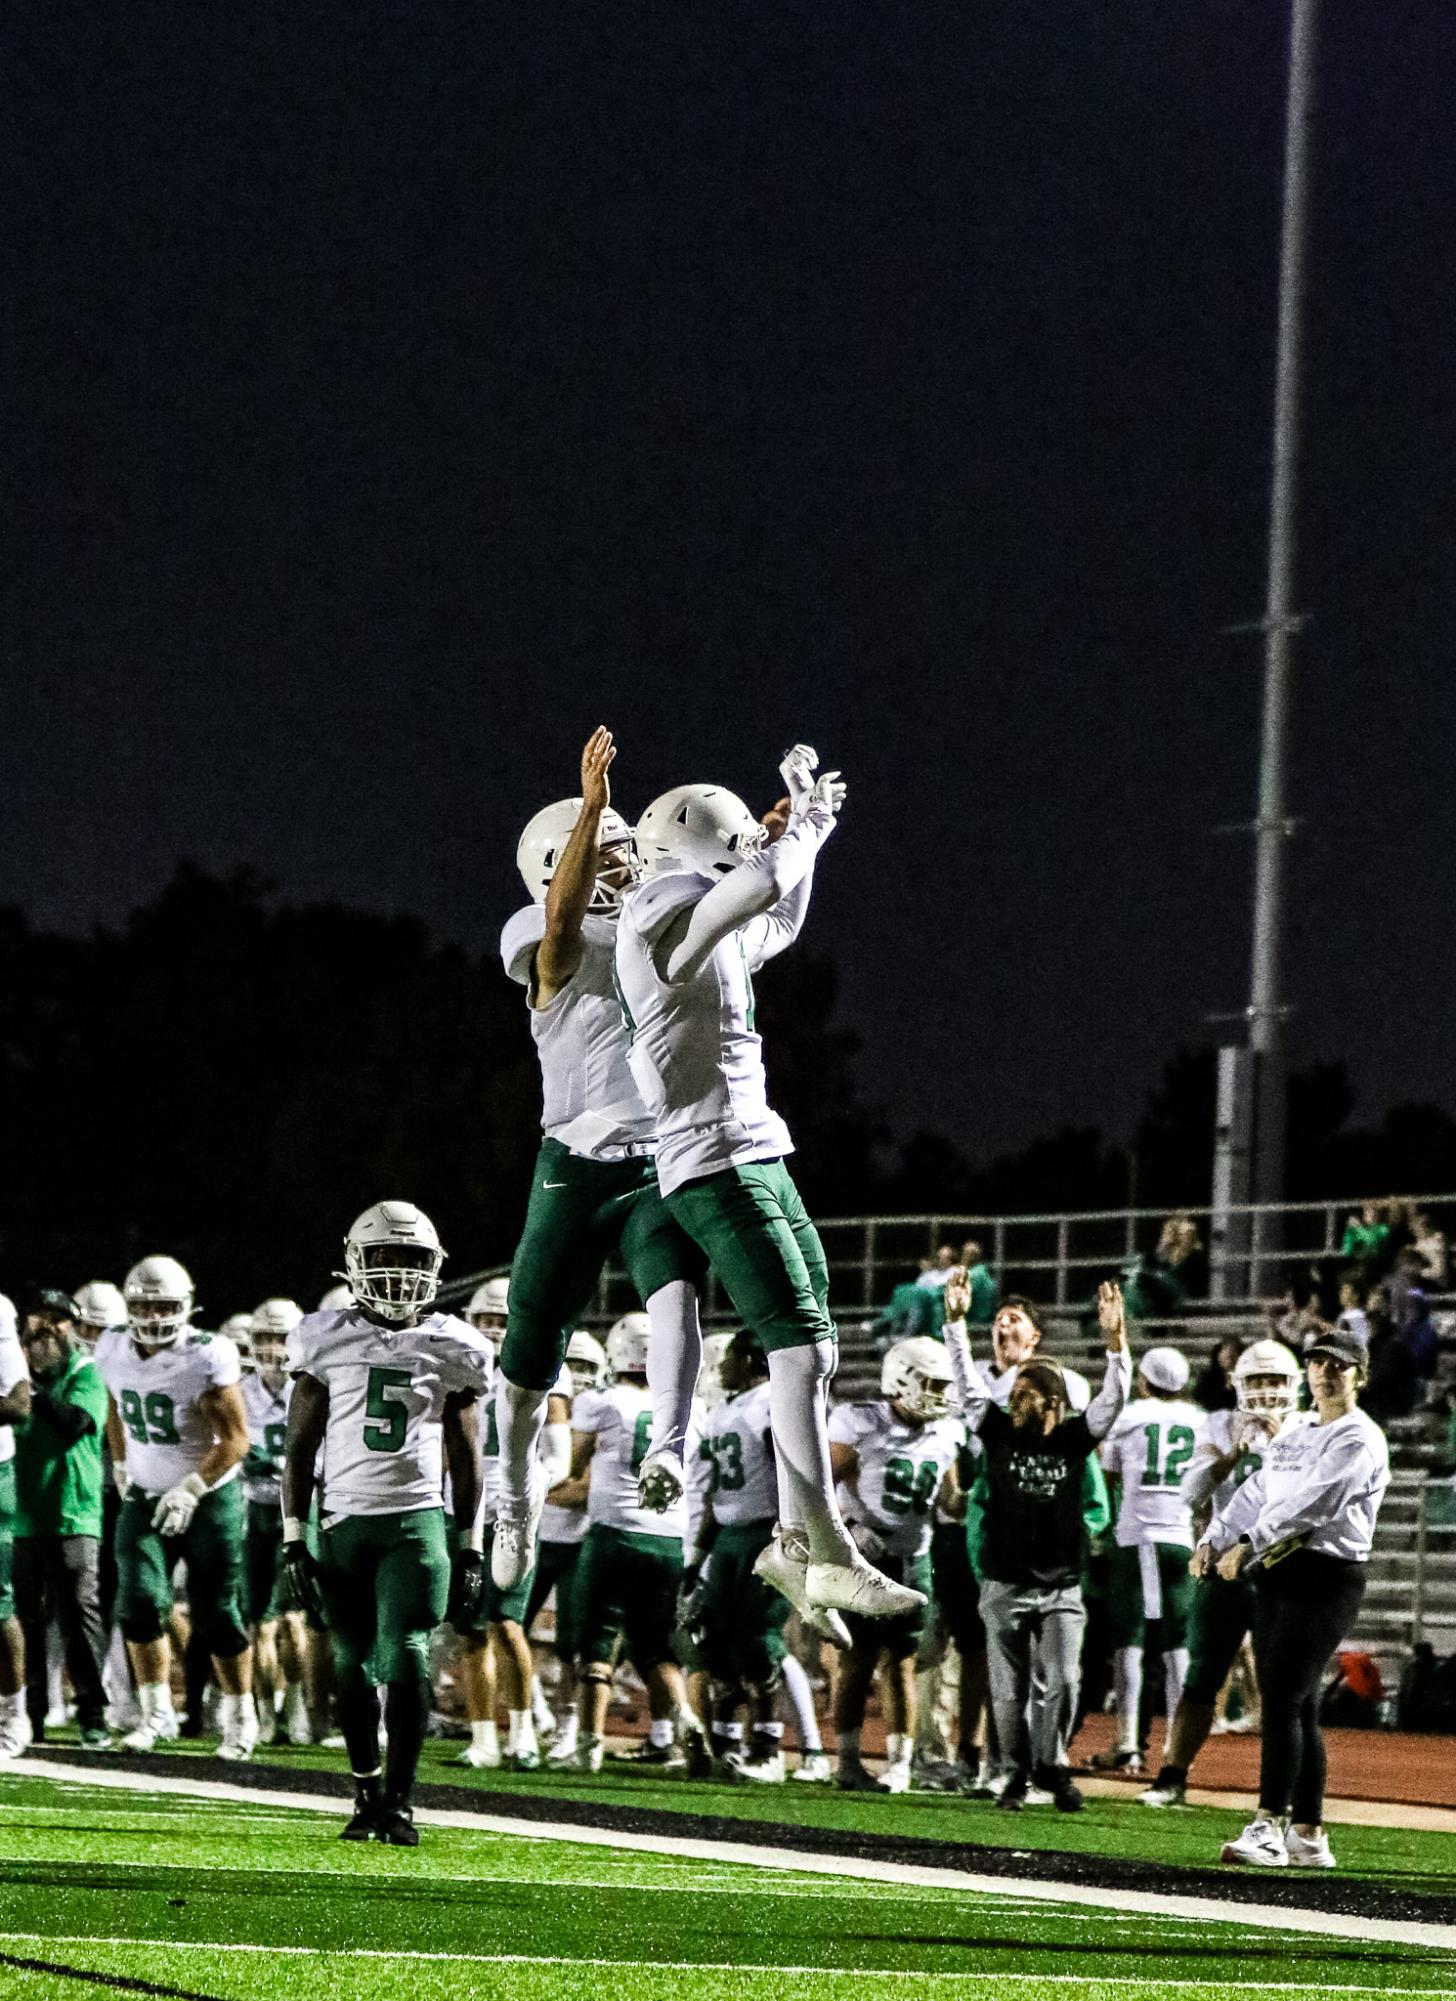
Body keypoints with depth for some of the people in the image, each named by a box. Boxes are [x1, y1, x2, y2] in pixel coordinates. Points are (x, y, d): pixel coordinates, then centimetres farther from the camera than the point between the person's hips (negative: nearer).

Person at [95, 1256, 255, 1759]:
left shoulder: (206, 1358, -19)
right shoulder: (114, 1350, -3)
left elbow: (235, 1439, -17)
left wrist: (191, 1489, -24)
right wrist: (121, 1465, 12)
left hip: (209, 1496, -4)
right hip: (145, 1496, 4)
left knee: (216, 1614, -1)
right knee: (139, 1600, -10)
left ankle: (240, 1718, 14)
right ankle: (156, 1713, 2)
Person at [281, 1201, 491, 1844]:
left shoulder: (450, 1347, 5)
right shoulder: (327, 1339, 4)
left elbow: (466, 1458, 10)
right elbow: (300, 1446, 6)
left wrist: (471, 1551, 6)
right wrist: (294, 1540, 0)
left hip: (418, 1520, -1)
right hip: (344, 1520, 1)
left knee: (405, 1658, -12)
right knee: (353, 1665, 4)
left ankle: (399, 1801, -6)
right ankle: (366, 1790, 21)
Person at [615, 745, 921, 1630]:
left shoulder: (719, 932, 19)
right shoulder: (665, 903, -10)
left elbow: (779, 928, 41)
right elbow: (762, 884, -28)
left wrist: (808, 831, 32)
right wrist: (804, 828, -9)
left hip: (759, 1157, 10)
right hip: (715, 1163, -10)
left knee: (816, 1348, 12)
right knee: (799, 1350, -16)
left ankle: (795, 1541, 19)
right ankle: (832, 1553, -18)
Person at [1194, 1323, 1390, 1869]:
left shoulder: (1359, 1440, -8)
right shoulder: (1296, 1430, 19)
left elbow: (1312, 1502, -19)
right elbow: (1257, 1492, 16)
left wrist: (1248, 1545, -24)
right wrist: (1214, 1541, 2)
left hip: (1327, 1575, -8)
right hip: (1280, 1571, 8)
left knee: (1283, 1698, -15)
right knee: (1298, 1705, 8)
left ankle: (1269, 1827, -18)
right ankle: (1308, 1835, 11)